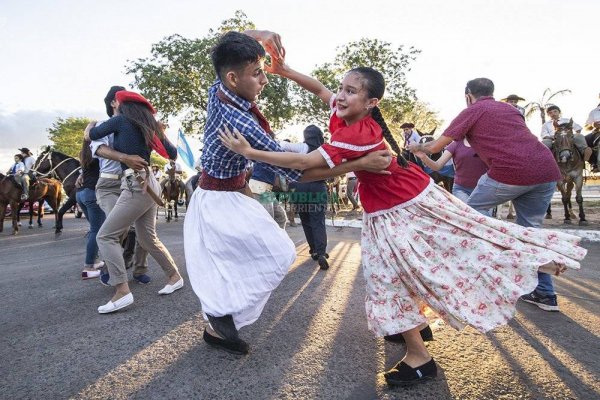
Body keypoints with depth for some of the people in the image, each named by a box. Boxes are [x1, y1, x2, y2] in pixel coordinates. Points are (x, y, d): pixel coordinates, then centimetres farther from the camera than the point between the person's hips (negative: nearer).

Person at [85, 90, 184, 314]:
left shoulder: (121, 120, -1)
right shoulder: (148, 127, 16)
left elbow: (90, 135, 10)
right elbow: (173, 153, 20)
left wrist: (90, 125, 33)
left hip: (135, 185, -8)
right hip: (147, 184, 8)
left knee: (106, 236, -6)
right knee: (148, 238, 16)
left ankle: (122, 291, -12)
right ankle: (175, 276, 23)